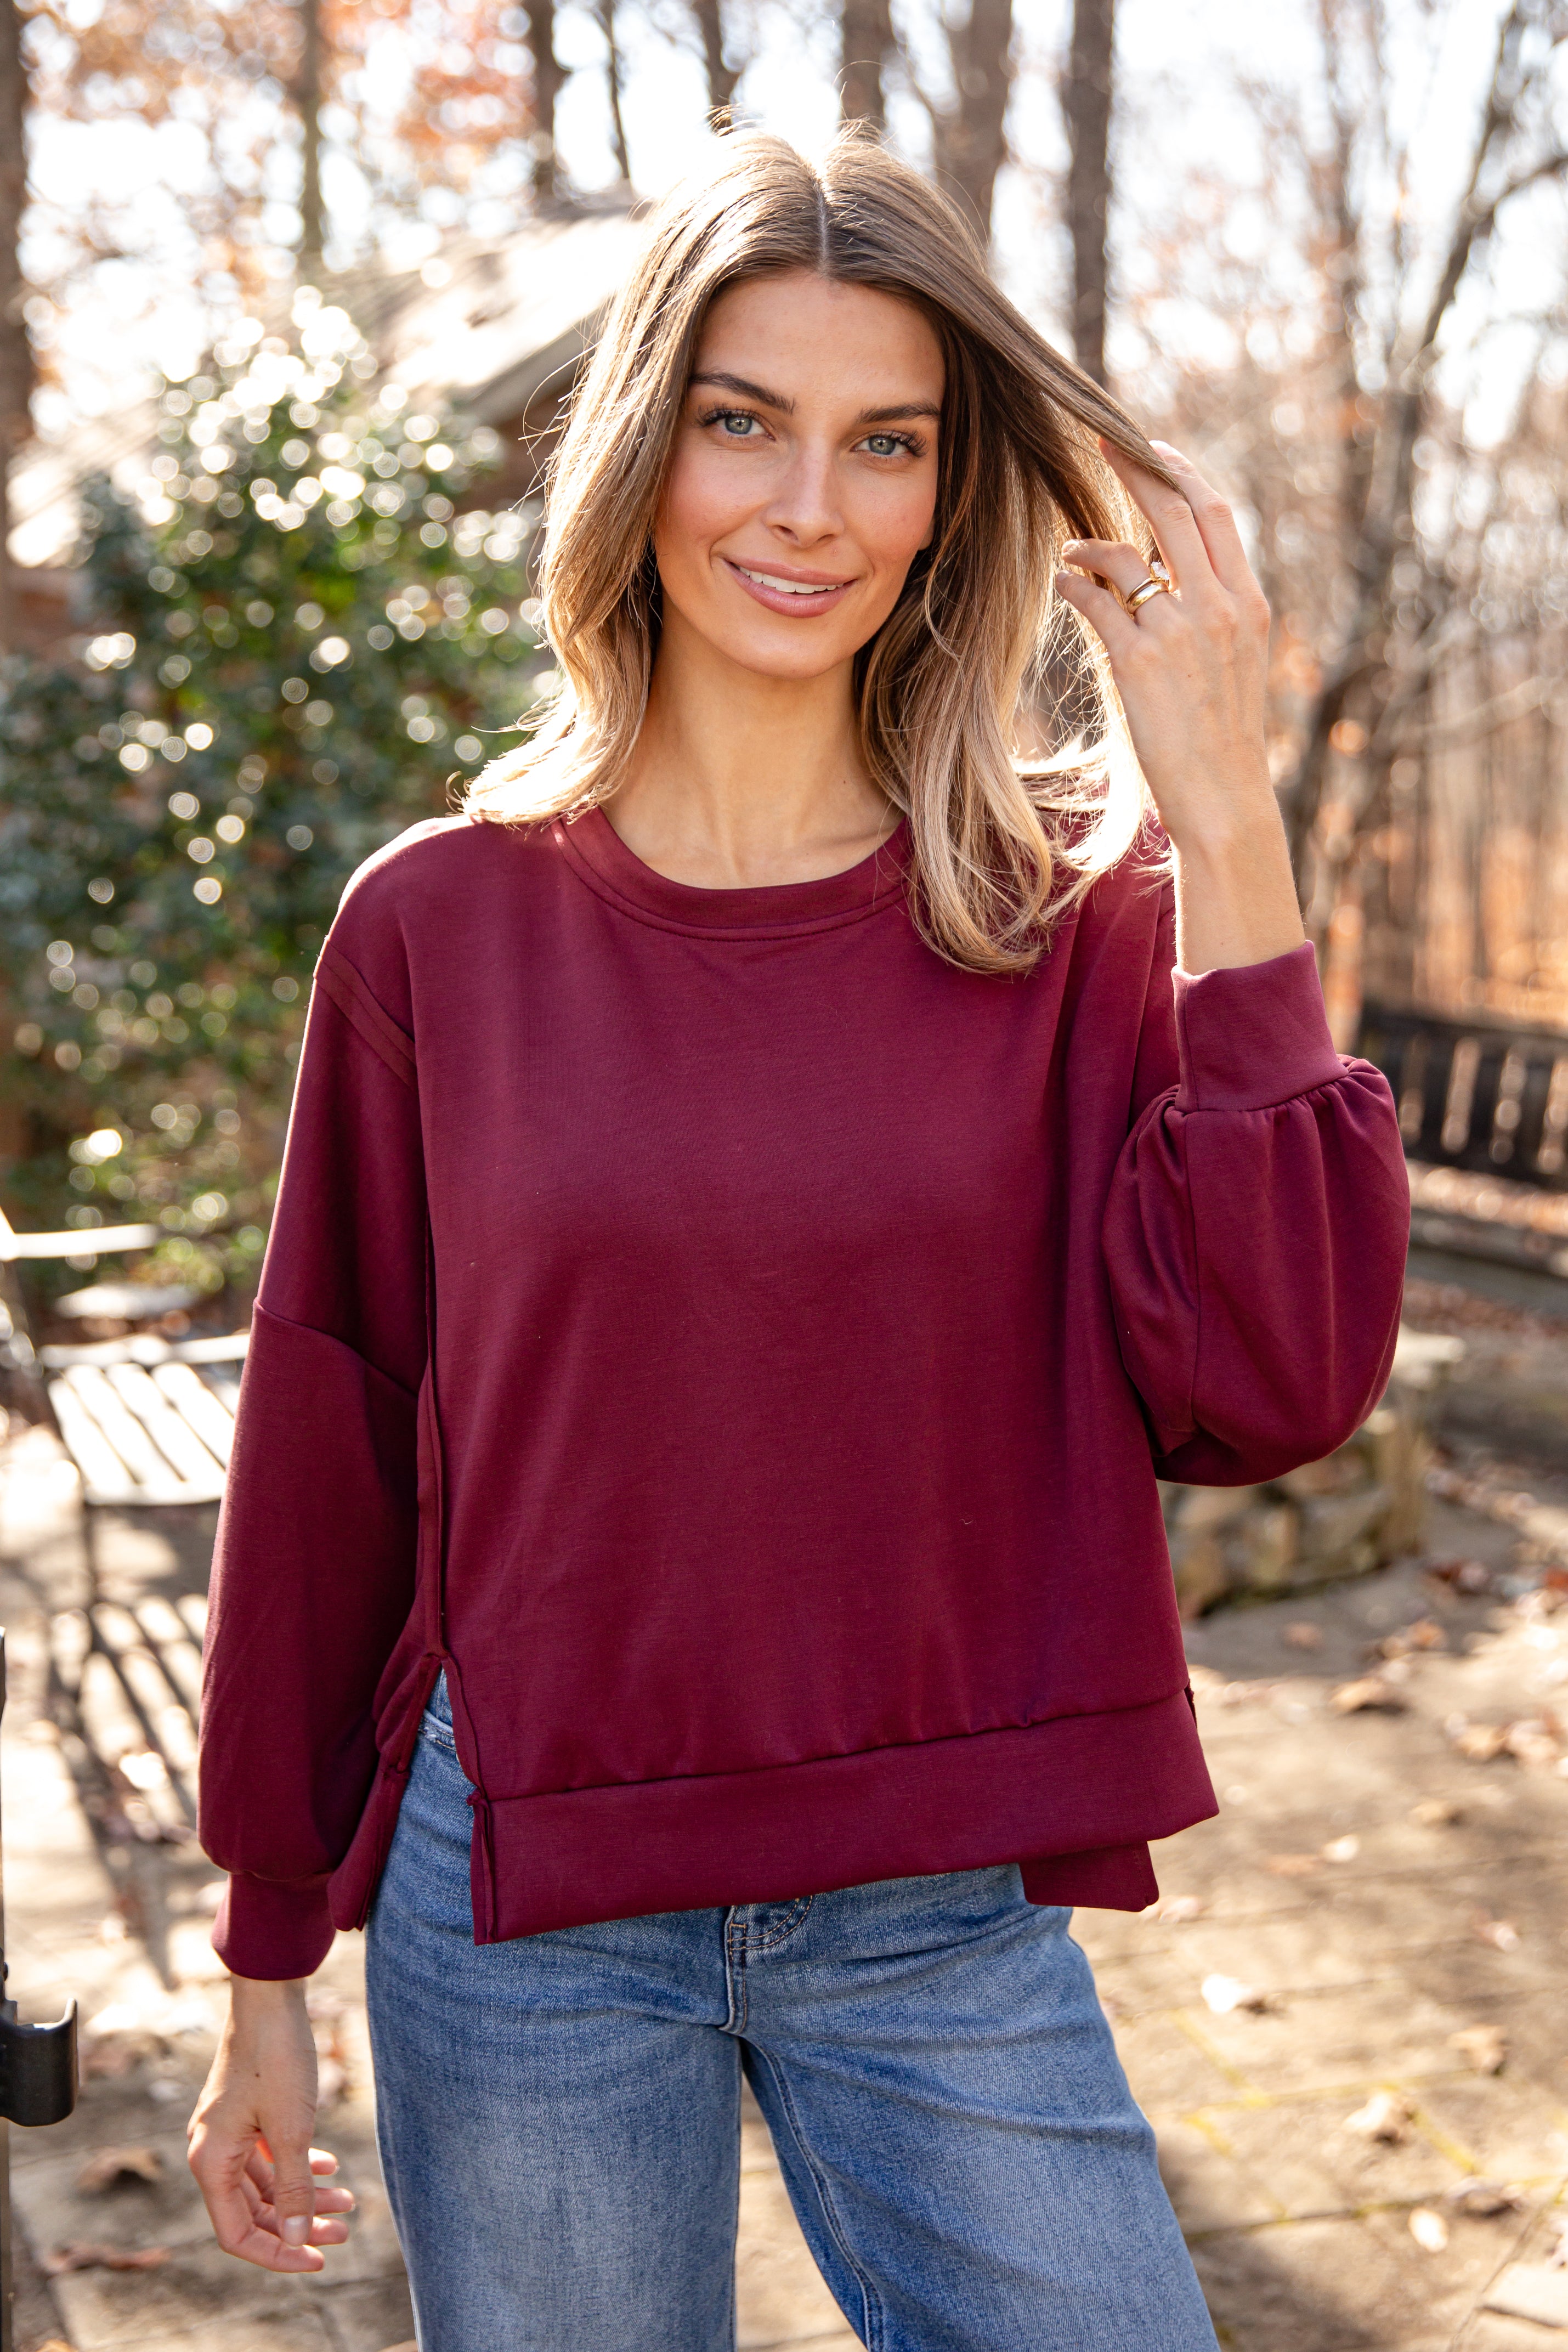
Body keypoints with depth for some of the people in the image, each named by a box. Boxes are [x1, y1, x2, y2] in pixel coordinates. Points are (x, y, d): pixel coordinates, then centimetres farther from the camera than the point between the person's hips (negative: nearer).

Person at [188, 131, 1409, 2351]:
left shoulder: (1073, 914, -4)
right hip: (520, 1917, 0)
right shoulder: (441, 924, -4)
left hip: (947, 1921, 0)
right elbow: (326, 1454, 2)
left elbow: (1266, 1390, -15)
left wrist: (1224, 828, -17)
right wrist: (267, 1961, 7)